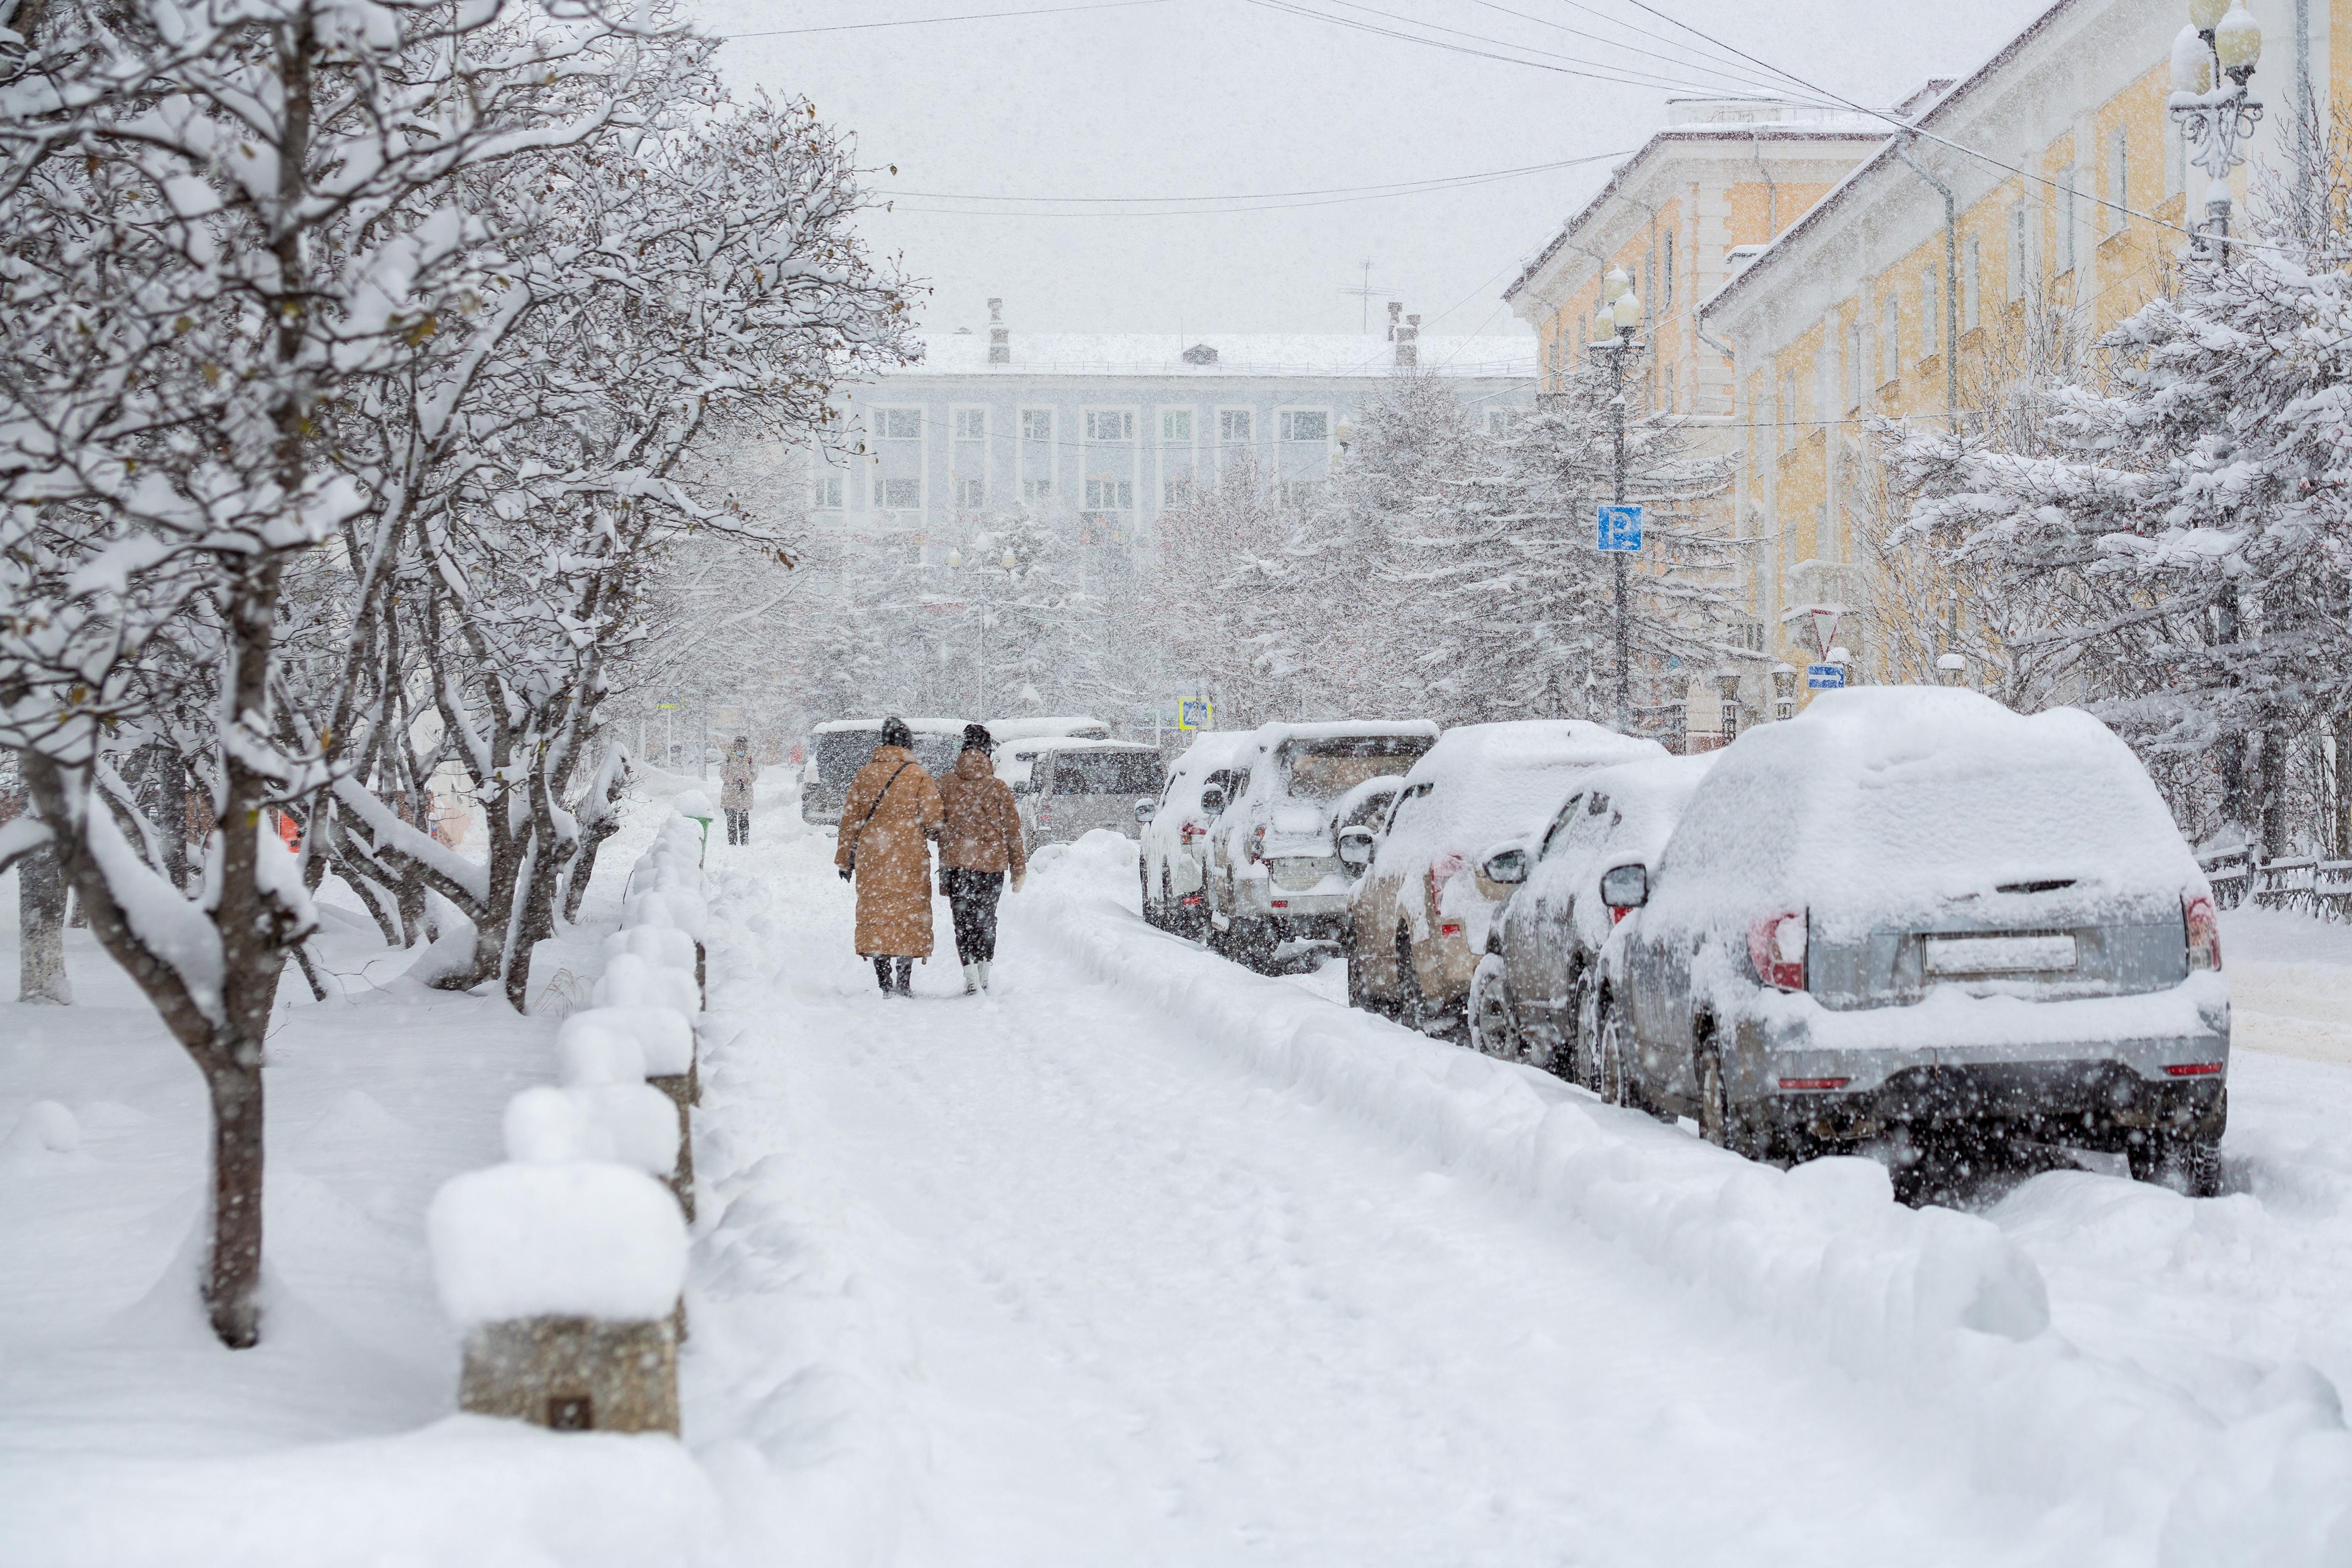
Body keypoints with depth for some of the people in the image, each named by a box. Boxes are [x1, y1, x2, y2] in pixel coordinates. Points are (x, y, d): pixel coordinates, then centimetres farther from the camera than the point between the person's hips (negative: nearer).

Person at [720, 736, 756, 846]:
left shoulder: (748, 759, 10)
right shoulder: (729, 758, 2)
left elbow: (754, 775, 12)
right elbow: (724, 774, -2)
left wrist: (746, 780, -9)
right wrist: (736, 780, -14)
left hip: (745, 794, 2)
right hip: (731, 793, -2)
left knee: (744, 819, 0)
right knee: (731, 819, -2)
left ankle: (745, 842, 5)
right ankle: (732, 842, 2)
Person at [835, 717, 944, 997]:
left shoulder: (865, 775, 4)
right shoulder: (918, 776, -4)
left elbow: (850, 819, 7)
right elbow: (933, 818, -6)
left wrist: (845, 859, 15)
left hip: (870, 857, 2)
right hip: (910, 856, -2)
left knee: (875, 912, 6)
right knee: (909, 914, 6)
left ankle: (885, 984, -1)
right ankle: (904, 983, 3)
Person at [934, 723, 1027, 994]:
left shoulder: (946, 784, 0)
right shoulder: (998, 788, -2)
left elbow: (938, 826, 6)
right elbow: (1012, 829, 2)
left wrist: (943, 865, 16)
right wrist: (1019, 868, 9)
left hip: (956, 861, 0)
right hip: (992, 862, 0)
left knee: (963, 920, 2)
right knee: (986, 918, 15)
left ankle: (971, 978, -11)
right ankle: (984, 977, 17)